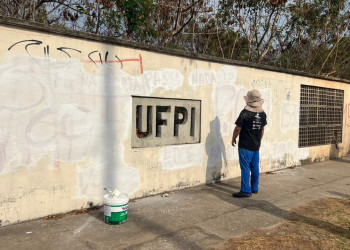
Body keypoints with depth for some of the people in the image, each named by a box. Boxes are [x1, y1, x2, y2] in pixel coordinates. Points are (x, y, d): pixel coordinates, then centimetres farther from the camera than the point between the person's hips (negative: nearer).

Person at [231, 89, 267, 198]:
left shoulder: (245, 113, -16)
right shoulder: (263, 114, 4)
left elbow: (237, 129, -11)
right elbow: (262, 130, 14)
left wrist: (233, 139, 5)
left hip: (245, 146, -7)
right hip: (256, 146, 7)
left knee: (245, 168, -3)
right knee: (255, 167, 15)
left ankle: (246, 190, 0)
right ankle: (254, 188, 26)